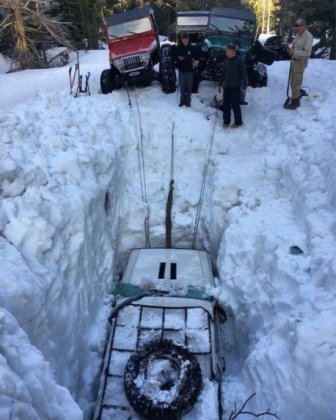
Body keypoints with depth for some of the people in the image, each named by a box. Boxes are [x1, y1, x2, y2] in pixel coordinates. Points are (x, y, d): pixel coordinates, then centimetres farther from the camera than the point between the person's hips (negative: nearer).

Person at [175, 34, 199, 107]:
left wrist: (196, 61, -10)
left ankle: (188, 100, 16)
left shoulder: (191, 48, -1)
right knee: (182, 87, 5)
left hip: (189, 70, 0)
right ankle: (182, 100, 19)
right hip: (181, 70, 0)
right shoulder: (178, 48, -3)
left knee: (189, 87, 5)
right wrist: (178, 58, -15)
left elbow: (196, 57, 9)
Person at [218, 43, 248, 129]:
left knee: (235, 105, 0)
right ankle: (226, 121, 19)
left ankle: (238, 122, 14)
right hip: (227, 86, 6)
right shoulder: (226, 60, 8)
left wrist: (244, 86, -12)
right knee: (226, 104, 7)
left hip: (236, 87, -5)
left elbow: (244, 74, -9)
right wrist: (220, 84, 18)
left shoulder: (240, 60, -9)